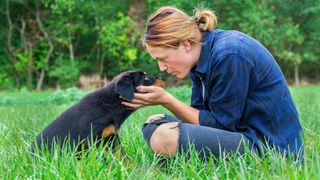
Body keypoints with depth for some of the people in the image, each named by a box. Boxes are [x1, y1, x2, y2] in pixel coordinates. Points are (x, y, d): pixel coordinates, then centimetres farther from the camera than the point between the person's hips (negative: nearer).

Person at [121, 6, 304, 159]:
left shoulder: (229, 55, -22)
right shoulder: (202, 51, 5)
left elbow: (220, 123, -18)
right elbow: (200, 114, 8)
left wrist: (166, 100, -15)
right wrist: (163, 99, -8)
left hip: (269, 144, -10)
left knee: (164, 137, -27)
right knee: (154, 124, 10)